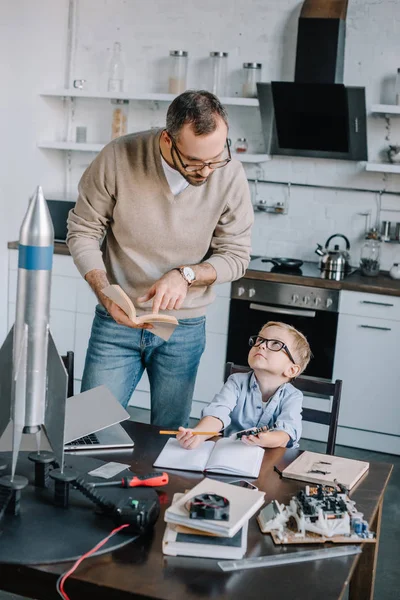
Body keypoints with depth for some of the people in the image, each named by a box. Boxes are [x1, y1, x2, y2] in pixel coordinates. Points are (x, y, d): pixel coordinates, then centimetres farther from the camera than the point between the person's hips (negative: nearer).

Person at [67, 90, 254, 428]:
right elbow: (83, 232, -5)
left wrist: (185, 274, -21)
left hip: (185, 328, 1)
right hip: (116, 322, -1)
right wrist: (105, 293, -19)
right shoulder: (119, 158, -15)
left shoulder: (230, 176, -12)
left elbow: (235, 256, -4)